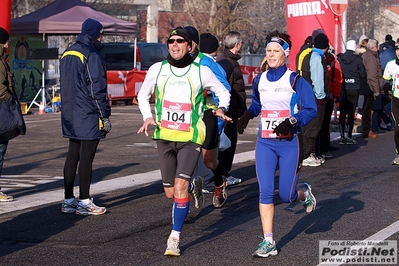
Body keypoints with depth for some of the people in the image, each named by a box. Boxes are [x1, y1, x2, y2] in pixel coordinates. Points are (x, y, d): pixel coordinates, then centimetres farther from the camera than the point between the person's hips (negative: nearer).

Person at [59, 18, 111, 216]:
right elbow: (97, 88, -16)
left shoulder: (67, 54, 13)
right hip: (88, 116, -9)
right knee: (86, 157, -5)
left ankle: (68, 201, 15)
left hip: (70, 116, 9)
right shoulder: (91, 55, -14)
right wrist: (105, 116, -12)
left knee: (72, 156, 12)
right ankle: (84, 203, -2)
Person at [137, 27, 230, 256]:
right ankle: (193, 188, 45)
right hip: (164, 136, 3)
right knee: (170, 193, 9)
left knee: (180, 186, -18)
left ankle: (175, 238, -8)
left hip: (191, 137, -3)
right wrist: (148, 117, -2)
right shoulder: (157, 69, 2)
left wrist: (222, 108, -11)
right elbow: (143, 96, 16)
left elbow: (223, 91, 10)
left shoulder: (201, 71, -3)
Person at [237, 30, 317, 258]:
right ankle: (268, 242, -3)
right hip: (265, 143, 4)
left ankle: (304, 192, 37)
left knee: (286, 196, 0)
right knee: (265, 192, -7)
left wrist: (291, 122, -25)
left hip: (290, 143, -4)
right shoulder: (259, 80, 8)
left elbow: (311, 110, -10)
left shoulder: (295, 80, -7)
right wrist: (247, 115, 6)